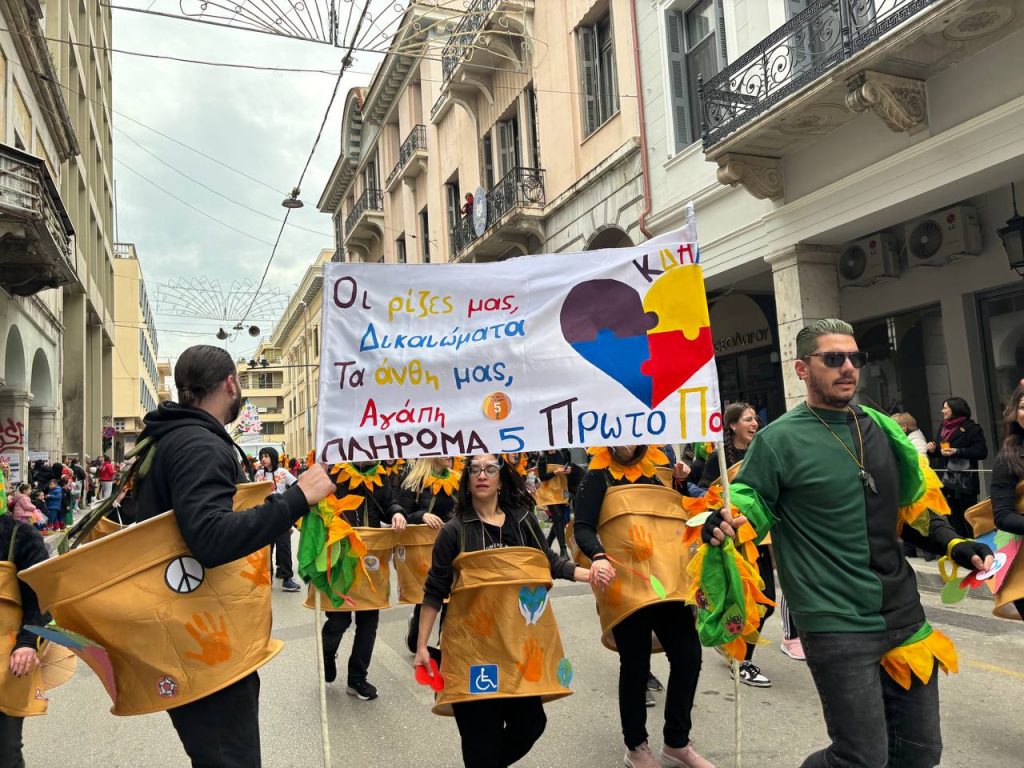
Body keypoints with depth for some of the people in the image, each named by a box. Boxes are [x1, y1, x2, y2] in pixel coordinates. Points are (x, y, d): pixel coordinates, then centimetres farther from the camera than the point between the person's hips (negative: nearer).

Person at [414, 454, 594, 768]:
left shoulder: (523, 520, 6)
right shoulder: (454, 530, -2)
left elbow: (550, 563, 15)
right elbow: (435, 591, 0)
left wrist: (589, 574, -2)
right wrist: (422, 645, -1)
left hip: (520, 638, 3)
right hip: (472, 641, -3)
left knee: (531, 721, 10)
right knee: (482, 734, 0)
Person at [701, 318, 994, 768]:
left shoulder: (881, 429, 8)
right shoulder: (780, 440, -11)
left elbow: (911, 506, 20)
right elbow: (747, 502, -9)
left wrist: (952, 545, 6)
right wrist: (724, 525, -30)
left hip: (903, 615, 7)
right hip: (837, 627, -7)